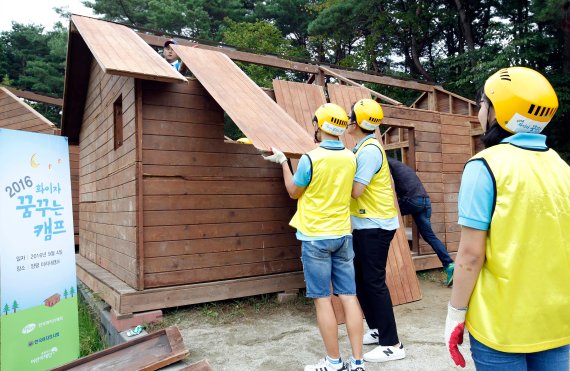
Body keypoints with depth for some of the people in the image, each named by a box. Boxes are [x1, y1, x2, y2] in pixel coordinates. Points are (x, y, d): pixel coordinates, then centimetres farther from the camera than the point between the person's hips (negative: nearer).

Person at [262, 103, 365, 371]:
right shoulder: (350, 158, 2)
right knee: (349, 296, 7)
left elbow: (294, 192, 0)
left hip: (316, 237, -5)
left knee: (322, 299, 3)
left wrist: (283, 162, 12)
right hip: (343, 235, 6)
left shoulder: (310, 158, -15)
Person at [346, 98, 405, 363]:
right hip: (365, 223, 10)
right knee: (360, 279, 15)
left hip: (375, 225, -10)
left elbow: (355, 190, -20)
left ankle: (392, 345, 8)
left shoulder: (369, 150, -17)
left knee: (374, 282, -3)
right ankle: (377, 330, 29)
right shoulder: (364, 147, 13)